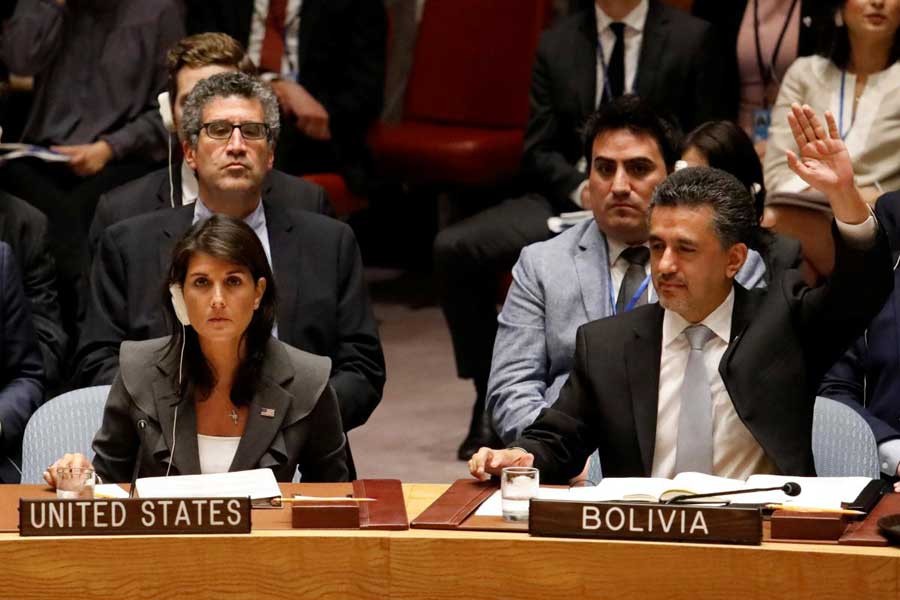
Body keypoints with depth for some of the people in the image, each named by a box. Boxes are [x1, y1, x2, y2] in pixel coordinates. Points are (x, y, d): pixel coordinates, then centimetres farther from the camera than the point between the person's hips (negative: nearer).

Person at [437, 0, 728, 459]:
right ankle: (492, 396, -6)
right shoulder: (557, 44, 11)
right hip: (568, 197, 4)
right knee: (453, 249, -18)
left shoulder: (691, 39, 3)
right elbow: (538, 153, 9)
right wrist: (580, 187, -12)